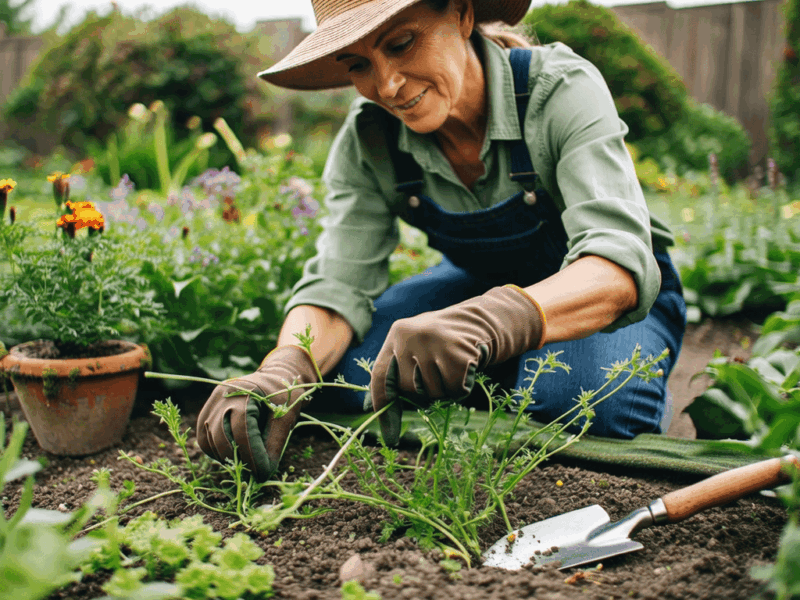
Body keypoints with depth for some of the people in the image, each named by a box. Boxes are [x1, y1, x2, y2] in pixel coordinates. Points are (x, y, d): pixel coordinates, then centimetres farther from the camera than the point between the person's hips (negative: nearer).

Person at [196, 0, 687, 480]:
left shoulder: (562, 90, -29)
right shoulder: (367, 140, -16)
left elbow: (621, 263, -41)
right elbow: (339, 284, -19)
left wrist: (493, 320, -61)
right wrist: (284, 370, -43)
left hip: (617, 291, -3)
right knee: (337, 374, -19)